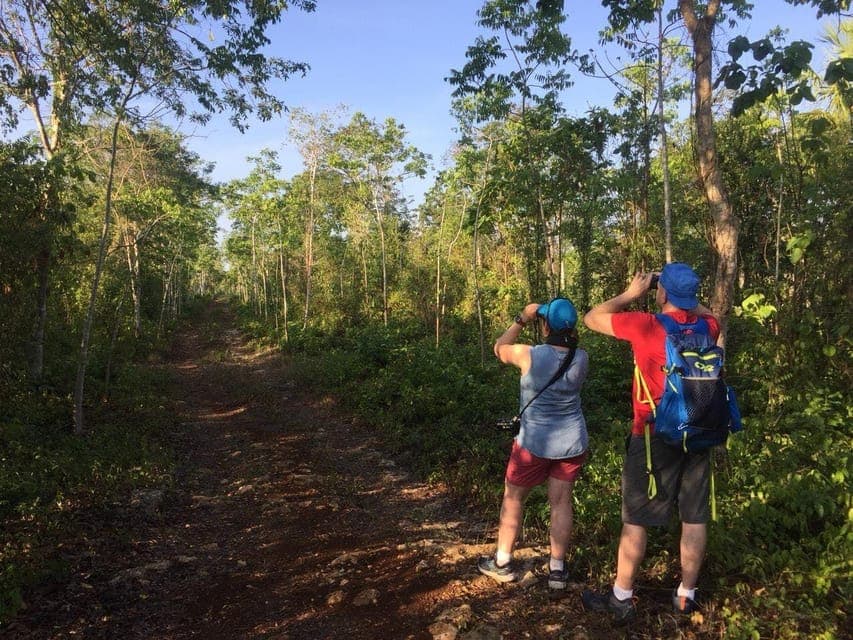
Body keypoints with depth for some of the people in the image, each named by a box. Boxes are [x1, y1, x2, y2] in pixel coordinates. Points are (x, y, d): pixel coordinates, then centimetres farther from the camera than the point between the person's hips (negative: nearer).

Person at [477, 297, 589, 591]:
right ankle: (557, 569, 21)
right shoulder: (581, 358, -10)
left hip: (535, 442, -3)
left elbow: (500, 348, -1)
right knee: (561, 502, 13)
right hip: (573, 442, 3)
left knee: (513, 497, 14)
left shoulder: (530, 355, -21)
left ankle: (502, 563, 26)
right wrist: (567, 334, 5)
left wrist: (521, 320, 4)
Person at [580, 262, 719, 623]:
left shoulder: (645, 325, -15)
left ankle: (621, 599, 14)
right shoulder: (707, 326, 0)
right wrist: (686, 299, 15)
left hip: (655, 436, -5)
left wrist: (631, 294, 2)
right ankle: (686, 596, 25)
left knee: (636, 518, 4)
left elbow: (592, 318, -4)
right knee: (694, 517, 12)